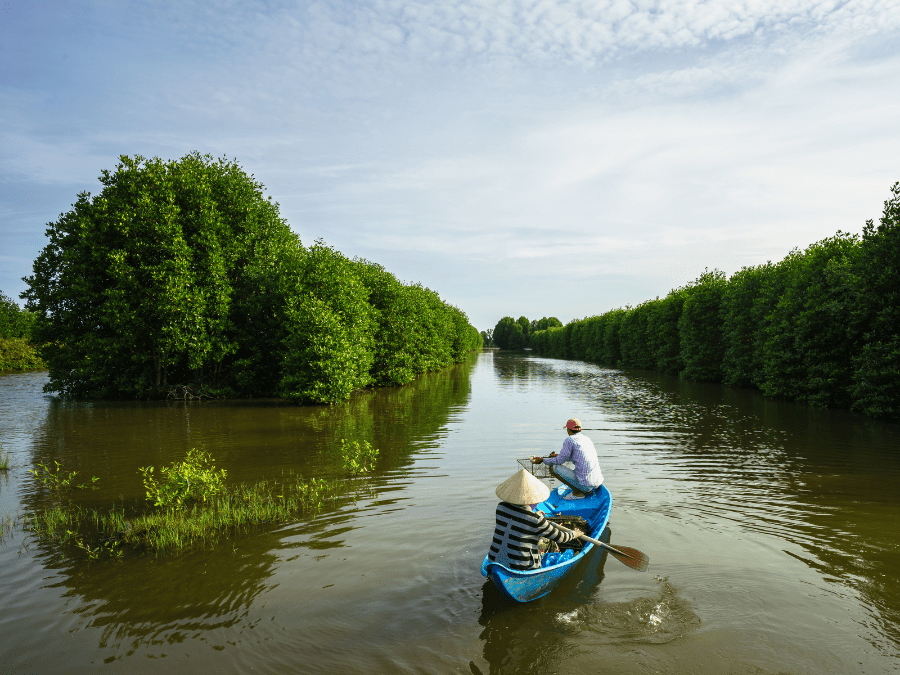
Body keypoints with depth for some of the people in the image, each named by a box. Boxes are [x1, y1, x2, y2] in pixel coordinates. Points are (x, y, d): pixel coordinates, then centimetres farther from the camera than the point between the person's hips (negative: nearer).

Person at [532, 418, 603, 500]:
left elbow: (559, 461, -2)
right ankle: (588, 490, 14)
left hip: (585, 483, -8)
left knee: (553, 468, 1)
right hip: (598, 482, 8)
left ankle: (577, 492, 0)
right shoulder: (587, 439, 15)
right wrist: (559, 455, 40)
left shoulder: (569, 440, -7)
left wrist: (542, 460, 12)